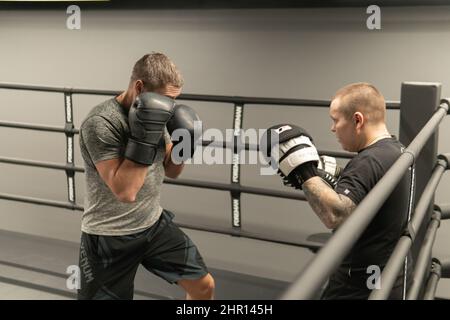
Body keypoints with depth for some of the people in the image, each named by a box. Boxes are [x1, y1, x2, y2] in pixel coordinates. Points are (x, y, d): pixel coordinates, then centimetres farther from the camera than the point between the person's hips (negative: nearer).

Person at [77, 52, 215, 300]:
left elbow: (171, 170, 10)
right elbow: (125, 191, -30)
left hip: (154, 224, 7)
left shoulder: (153, 113, -1)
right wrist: (144, 137, -33)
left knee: (203, 286, 9)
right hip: (109, 237, -6)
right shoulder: (100, 123, -24)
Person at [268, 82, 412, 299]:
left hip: (360, 288, -10)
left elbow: (334, 216, -37)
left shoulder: (370, 162, -23)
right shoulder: (395, 151, 8)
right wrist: (325, 179, 7)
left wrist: (304, 171, -29)